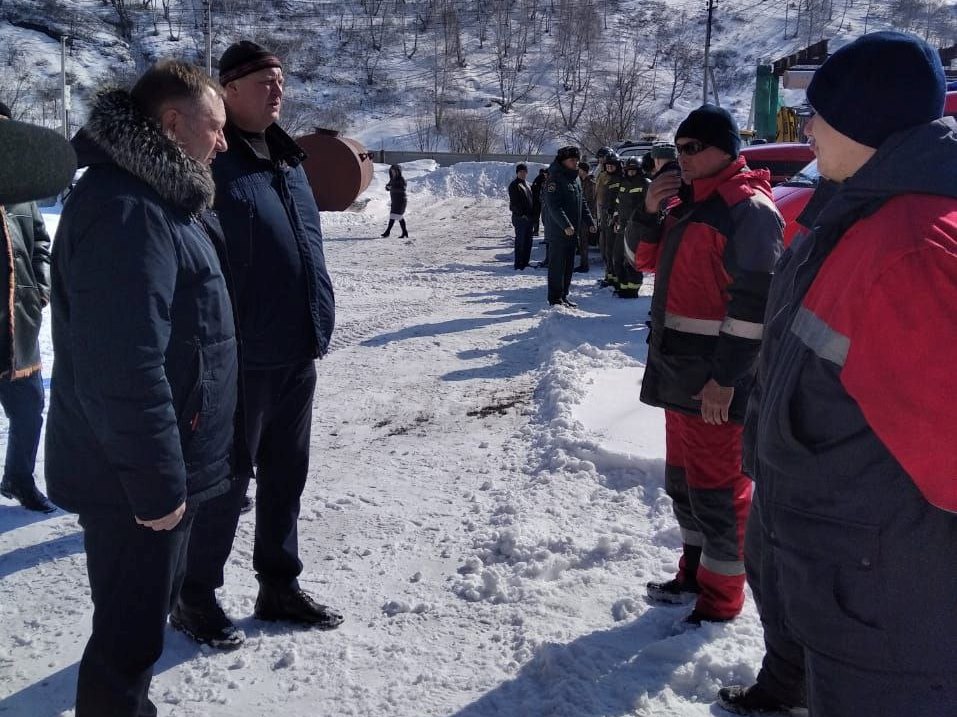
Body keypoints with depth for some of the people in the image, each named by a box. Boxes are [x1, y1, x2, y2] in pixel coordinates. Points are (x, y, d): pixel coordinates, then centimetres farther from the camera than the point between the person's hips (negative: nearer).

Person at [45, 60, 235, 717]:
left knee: (145, 613, 24)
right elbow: (124, 368, -29)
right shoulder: (125, 211, -23)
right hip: (134, 478, -10)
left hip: (161, 465, 10)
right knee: (131, 630, 6)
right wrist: (157, 482, -23)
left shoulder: (158, 197, 11)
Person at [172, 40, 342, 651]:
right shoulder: (210, 163, -13)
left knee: (286, 477, 17)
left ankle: (280, 586, 33)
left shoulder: (289, 159, 13)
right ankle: (195, 598, 25)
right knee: (224, 484, 6)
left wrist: (319, 322, 18)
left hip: (297, 354, 8)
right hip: (239, 357, -8)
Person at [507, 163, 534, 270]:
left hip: (528, 217, 8)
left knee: (528, 241, 12)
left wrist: (532, 214, 13)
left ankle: (525, 262, 21)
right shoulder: (514, 185, -9)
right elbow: (514, 202, -15)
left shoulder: (526, 184, 18)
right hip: (520, 217, -8)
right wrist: (521, 214, -20)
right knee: (520, 241, -7)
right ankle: (518, 265, -2)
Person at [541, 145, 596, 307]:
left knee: (569, 265, 12)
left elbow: (582, 202, 22)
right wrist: (565, 225, -27)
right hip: (558, 231, -9)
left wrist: (589, 221, 12)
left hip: (572, 231, 9)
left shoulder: (575, 178, 15)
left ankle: (563, 296, 21)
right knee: (557, 264, -3)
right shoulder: (555, 178, -12)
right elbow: (553, 205, -21)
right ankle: (555, 298, 3)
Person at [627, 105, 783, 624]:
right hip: (678, 371, 9)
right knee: (683, 479, 19)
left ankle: (721, 598, 15)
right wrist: (650, 210, 2)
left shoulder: (748, 209, -15)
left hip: (716, 382, -9)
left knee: (716, 486, 1)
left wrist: (725, 378, -22)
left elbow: (753, 302, -20)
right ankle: (694, 573, 35)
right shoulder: (688, 200, 13)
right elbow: (647, 259, 21)